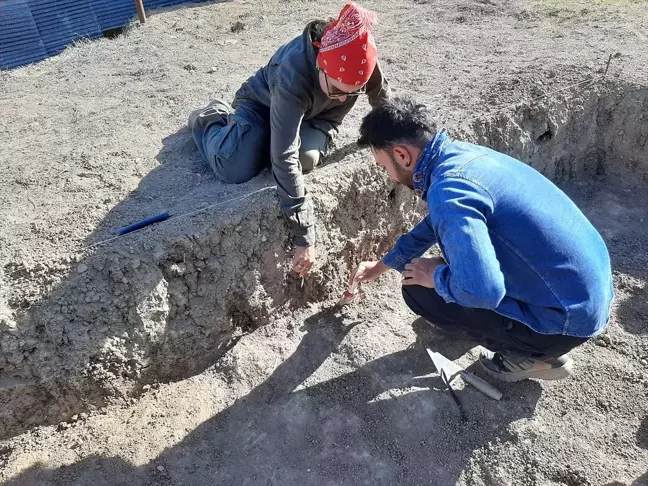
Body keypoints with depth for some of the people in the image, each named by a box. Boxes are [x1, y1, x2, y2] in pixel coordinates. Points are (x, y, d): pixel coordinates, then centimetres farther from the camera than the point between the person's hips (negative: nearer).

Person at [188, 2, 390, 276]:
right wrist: (304, 236, -46)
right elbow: (284, 160, -46)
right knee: (237, 172, -26)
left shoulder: (360, 58, -29)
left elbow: (382, 98, -6)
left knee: (307, 158, -26)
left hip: (312, 112, 5)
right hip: (262, 105, -4)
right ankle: (211, 119, 11)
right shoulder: (293, 77, -43)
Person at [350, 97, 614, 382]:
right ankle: (539, 342, 24)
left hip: (570, 316, -9)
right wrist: (382, 266, 29)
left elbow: (481, 291, -37)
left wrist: (435, 276, -13)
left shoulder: (449, 191, -28)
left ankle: (531, 354, 6)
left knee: (418, 290, -8)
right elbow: (435, 224, 19)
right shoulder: (462, 153, 3)